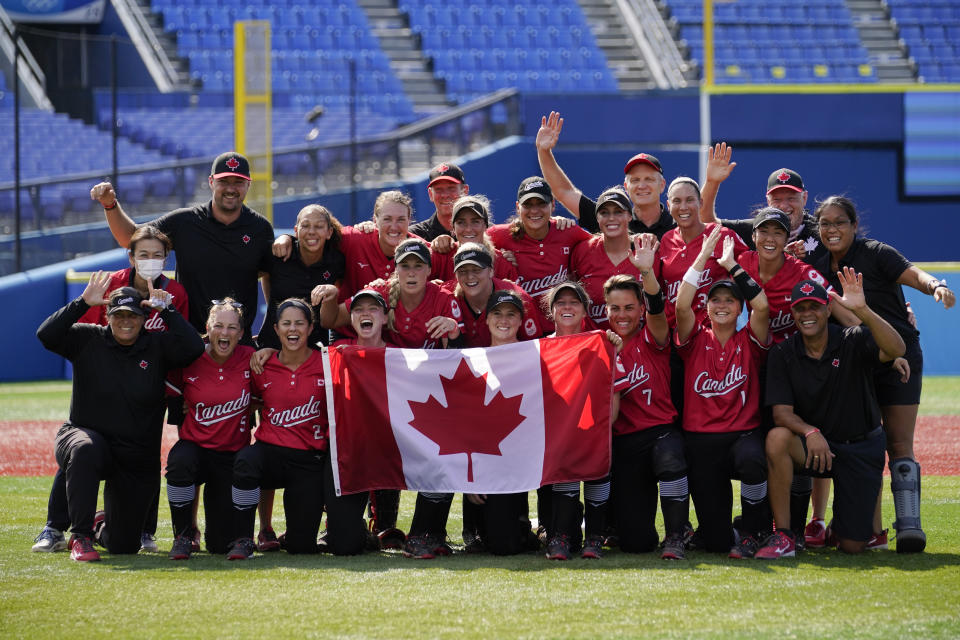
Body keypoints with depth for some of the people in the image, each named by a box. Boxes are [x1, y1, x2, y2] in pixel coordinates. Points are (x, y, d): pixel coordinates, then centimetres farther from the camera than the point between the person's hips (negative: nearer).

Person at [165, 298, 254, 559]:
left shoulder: (250, 359, -5)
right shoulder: (189, 360, -7)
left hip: (232, 456, 1)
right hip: (196, 446, -1)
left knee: (221, 544, -5)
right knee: (180, 461, -40)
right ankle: (183, 535, -17)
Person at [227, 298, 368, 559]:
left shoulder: (326, 364, -2)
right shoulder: (262, 366, 3)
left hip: (311, 461, 0)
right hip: (271, 451, 1)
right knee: (246, 460, -37)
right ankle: (243, 540, -19)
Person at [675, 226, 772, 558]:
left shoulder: (749, 341, 5)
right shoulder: (697, 341, 6)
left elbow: (763, 306, -12)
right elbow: (681, 306, -12)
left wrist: (732, 265, -4)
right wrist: (703, 257, -8)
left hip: (744, 434, 0)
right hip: (701, 440, 0)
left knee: (752, 460, -40)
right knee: (715, 541, -9)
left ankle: (753, 531, -12)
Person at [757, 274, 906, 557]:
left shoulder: (854, 341, -11)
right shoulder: (782, 355, -3)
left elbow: (896, 350, -31)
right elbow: (782, 413, -10)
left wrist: (862, 310, -44)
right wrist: (810, 432, -32)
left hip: (862, 448, -2)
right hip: (813, 446, 2)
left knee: (852, 546, -6)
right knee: (777, 438, -34)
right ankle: (783, 537, -24)